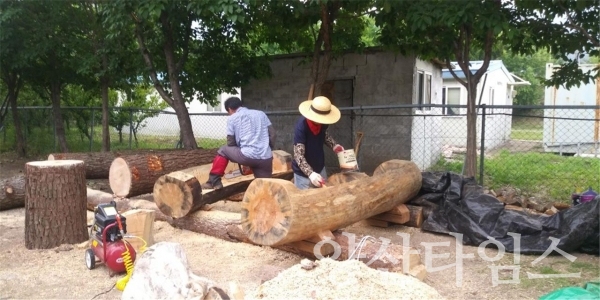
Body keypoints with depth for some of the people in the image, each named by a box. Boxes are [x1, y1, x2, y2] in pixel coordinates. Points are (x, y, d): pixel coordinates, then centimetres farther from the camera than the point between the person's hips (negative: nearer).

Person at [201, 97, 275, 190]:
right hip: (266, 158, 3)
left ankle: (214, 181, 24)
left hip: (247, 156, -3)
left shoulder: (232, 118, 9)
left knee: (223, 151, 22)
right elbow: (272, 134, 14)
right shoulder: (261, 114, 19)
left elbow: (231, 143, 11)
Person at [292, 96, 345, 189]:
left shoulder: (322, 122, -10)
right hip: (303, 173, -6)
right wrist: (310, 173, -43)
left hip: (320, 168, 6)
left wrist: (334, 145, -2)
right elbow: (298, 155, -31)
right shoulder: (301, 126, -28)